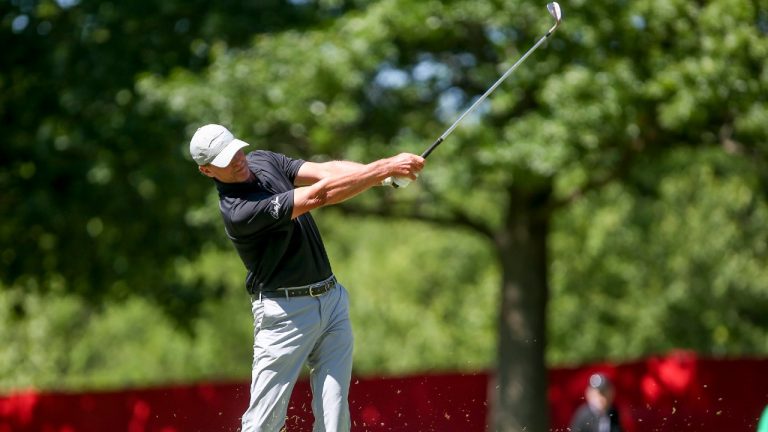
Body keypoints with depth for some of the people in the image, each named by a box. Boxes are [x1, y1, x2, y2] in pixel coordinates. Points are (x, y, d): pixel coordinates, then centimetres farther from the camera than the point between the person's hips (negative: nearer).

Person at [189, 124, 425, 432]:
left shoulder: (262, 161, 5)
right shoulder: (239, 211, -23)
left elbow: (327, 170, -4)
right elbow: (319, 195, -26)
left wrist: (384, 167, -21)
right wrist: (385, 169, -27)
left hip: (332, 299, 7)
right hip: (285, 312, -7)